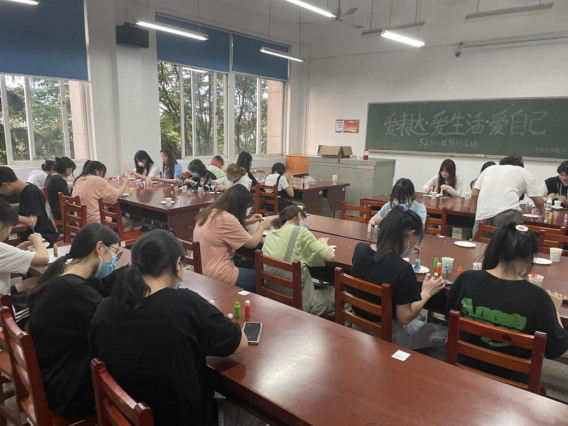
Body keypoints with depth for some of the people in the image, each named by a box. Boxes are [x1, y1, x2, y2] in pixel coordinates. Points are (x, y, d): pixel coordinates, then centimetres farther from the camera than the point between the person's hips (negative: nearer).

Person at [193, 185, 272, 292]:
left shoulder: (208, 212, 3)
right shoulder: (226, 219, -22)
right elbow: (252, 243, -13)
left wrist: (248, 221, 16)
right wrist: (262, 226, 4)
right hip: (217, 277, -9)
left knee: (248, 266, 26)